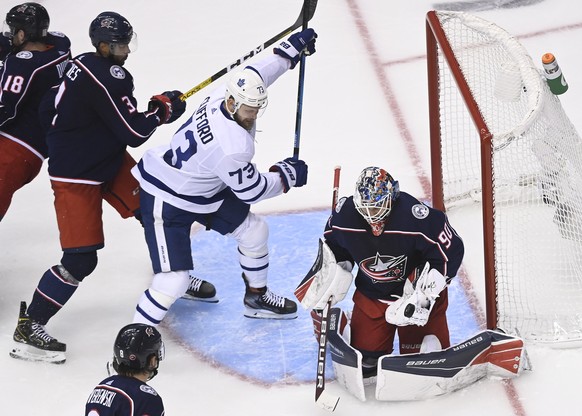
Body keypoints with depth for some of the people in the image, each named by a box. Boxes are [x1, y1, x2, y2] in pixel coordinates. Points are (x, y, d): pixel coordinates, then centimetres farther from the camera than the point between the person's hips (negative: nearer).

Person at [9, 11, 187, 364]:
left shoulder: (81, 65, 0)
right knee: (81, 259, -10)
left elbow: (48, 109, 9)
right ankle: (30, 328, 0)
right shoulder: (109, 80, -28)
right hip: (76, 177, -10)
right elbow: (135, 133, -24)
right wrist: (162, 108, -8)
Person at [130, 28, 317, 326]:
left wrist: (291, 49, 17)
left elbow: (256, 74, 11)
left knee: (254, 231, 19)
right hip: (166, 200, -10)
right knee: (173, 282, -16)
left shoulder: (228, 95, -13)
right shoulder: (232, 146, -37)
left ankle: (256, 298, 44)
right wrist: (287, 175, -5)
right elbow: (250, 190, -20)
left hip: (206, 189, 10)